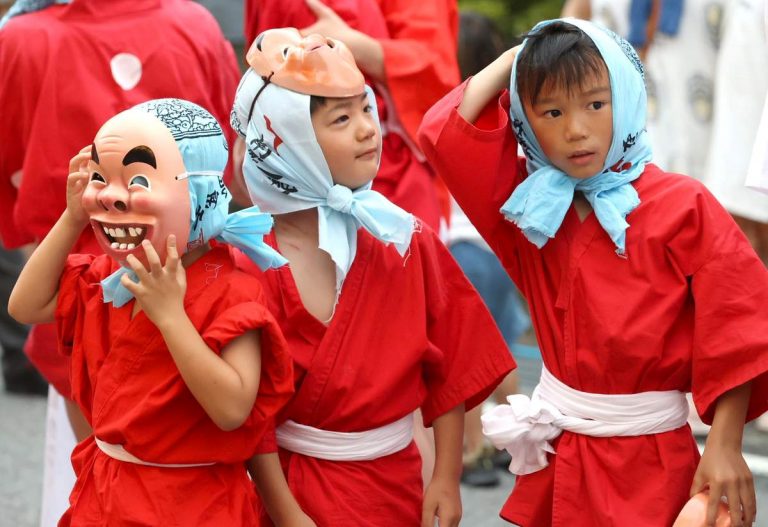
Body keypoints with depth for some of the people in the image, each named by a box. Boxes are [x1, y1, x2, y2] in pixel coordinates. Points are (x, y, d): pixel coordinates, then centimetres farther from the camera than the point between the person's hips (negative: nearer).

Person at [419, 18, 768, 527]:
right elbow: (450, 132, -3)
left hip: (648, 465, -4)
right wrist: (515, 59, 1)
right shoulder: (533, 206, 3)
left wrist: (724, 446, -13)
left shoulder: (683, 208, -11)